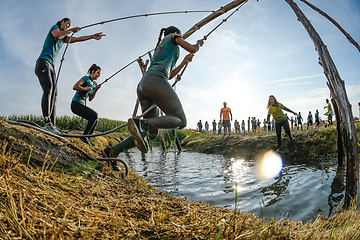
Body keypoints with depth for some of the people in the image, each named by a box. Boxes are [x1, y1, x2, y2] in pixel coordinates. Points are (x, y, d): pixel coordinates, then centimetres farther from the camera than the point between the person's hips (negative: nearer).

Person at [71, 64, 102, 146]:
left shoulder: (95, 83, 16)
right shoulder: (86, 78, -6)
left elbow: (90, 99, 13)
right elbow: (75, 87, -19)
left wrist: (96, 89, 4)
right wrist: (85, 89, -15)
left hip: (81, 105, 9)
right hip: (76, 103, -9)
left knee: (95, 120, 2)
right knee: (94, 115, -24)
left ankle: (87, 138, 9)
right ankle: (84, 137, -18)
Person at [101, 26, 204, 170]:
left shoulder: (160, 48, 40)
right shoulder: (172, 36, 20)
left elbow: (169, 75, 41)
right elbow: (192, 49, 8)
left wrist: (184, 62, 44)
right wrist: (199, 44, 31)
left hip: (143, 84, 8)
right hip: (156, 81, -8)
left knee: (152, 133, 6)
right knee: (180, 121, -7)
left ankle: (111, 152, -2)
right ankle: (142, 124, -30)